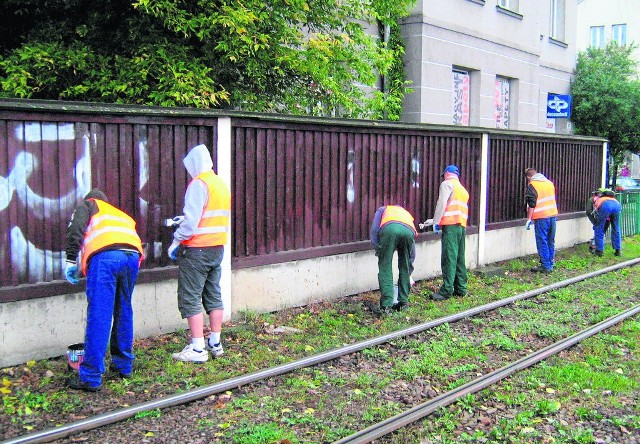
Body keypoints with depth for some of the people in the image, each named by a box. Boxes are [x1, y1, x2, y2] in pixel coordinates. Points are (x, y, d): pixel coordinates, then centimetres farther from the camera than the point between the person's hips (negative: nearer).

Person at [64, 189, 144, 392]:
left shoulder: (88, 205, 26)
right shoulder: (122, 215, 40)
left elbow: (75, 230, 6)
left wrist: (71, 260, 4)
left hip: (104, 256, -5)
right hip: (132, 256, 5)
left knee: (98, 317, -5)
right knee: (124, 312, 20)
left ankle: (91, 378, -3)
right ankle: (124, 365, 29)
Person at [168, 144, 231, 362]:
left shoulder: (199, 184, -15)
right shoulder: (221, 184, 11)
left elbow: (191, 220, -21)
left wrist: (176, 242, -9)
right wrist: (183, 222, 24)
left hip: (196, 249, -8)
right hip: (217, 248, 8)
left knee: (190, 299, -2)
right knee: (213, 296, 14)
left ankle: (197, 349, -1)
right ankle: (215, 344, 20)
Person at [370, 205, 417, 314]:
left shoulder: (383, 210, 40)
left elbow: (374, 231, 19)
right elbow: (412, 251, 46)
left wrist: (379, 252, 25)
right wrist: (409, 274, 53)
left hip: (389, 229, -3)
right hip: (408, 231, 3)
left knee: (385, 269, 5)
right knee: (405, 270, 21)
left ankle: (386, 305, 1)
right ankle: (403, 302, 25)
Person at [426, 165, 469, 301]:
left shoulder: (447, 184, 2)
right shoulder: (463, 189, 26)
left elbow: (441, 204, -10)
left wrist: (435, 222, -7)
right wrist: (435, 221, 28)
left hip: (451, 225, -8)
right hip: (462, 226, 8)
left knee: (449, 259, -11)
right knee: (459, 259, 10)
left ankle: (446, 291, -13)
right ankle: (461, 289, 12)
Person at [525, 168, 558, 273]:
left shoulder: (532, 185, -7)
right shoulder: (549, 182, 14)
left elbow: (531, 204, -11)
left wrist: (529, 219, -7)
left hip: (541, 217, -7)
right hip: (553, 215, 7)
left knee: (542, 242, -2)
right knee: (551, 242, 13)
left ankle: (545, 266, -1)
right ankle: (550, 264, 20)